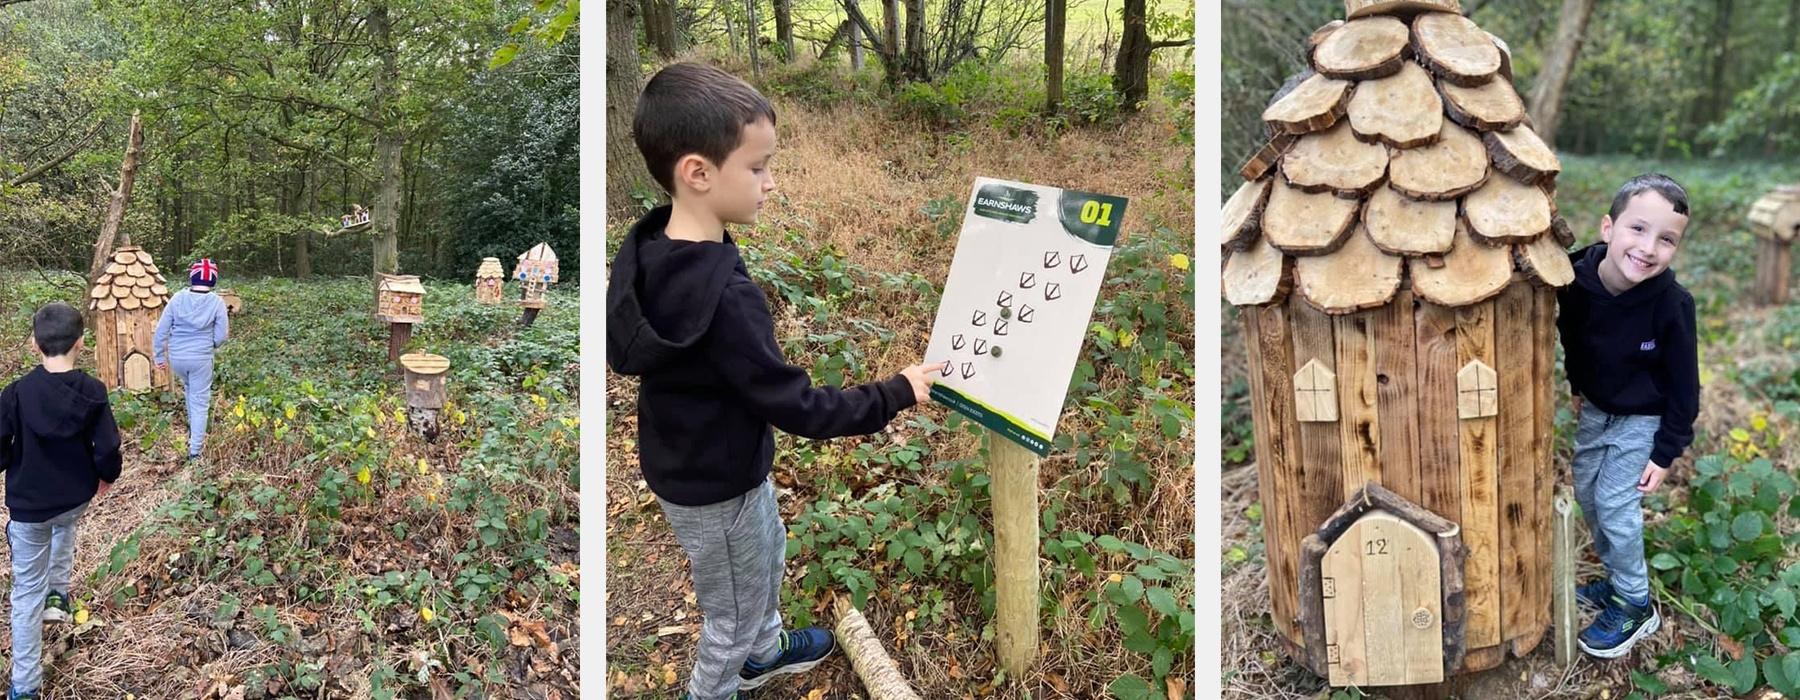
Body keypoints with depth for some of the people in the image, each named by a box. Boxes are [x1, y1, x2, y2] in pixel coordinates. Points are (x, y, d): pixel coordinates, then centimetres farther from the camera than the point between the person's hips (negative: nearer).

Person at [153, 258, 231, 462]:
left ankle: (192, 429, 43)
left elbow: (161, 329, -2)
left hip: (177, 357, 3)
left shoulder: (178, 299, -5)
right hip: (201, 359, -3)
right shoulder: (217, 303, -10)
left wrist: (159, 356, 9)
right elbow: (221, 336, -7)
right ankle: (195, 450, 5)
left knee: (190, 389, 32)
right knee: (200, 402, 5)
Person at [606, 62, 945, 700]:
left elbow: (626, 346, 7)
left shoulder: (651, 249, -9)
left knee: (768, 551, 33)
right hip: (718, 487, -9)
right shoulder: (725, 297, -38)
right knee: (732, 616, 16)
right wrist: (894, 395, -19)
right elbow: (796, 406, -30)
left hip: (684, 461, 9)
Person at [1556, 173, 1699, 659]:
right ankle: (1618, 578, 36)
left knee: (1614, 503, -5)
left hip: (1643, 418, -5)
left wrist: (1666, 452, -14)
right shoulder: (1576, 279, -21)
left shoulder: (1672, 305, -30)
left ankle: (1635, 606, 13)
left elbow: (1683, 384, -18)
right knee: (1586, 491, 14)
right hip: (1596, 409, 5)